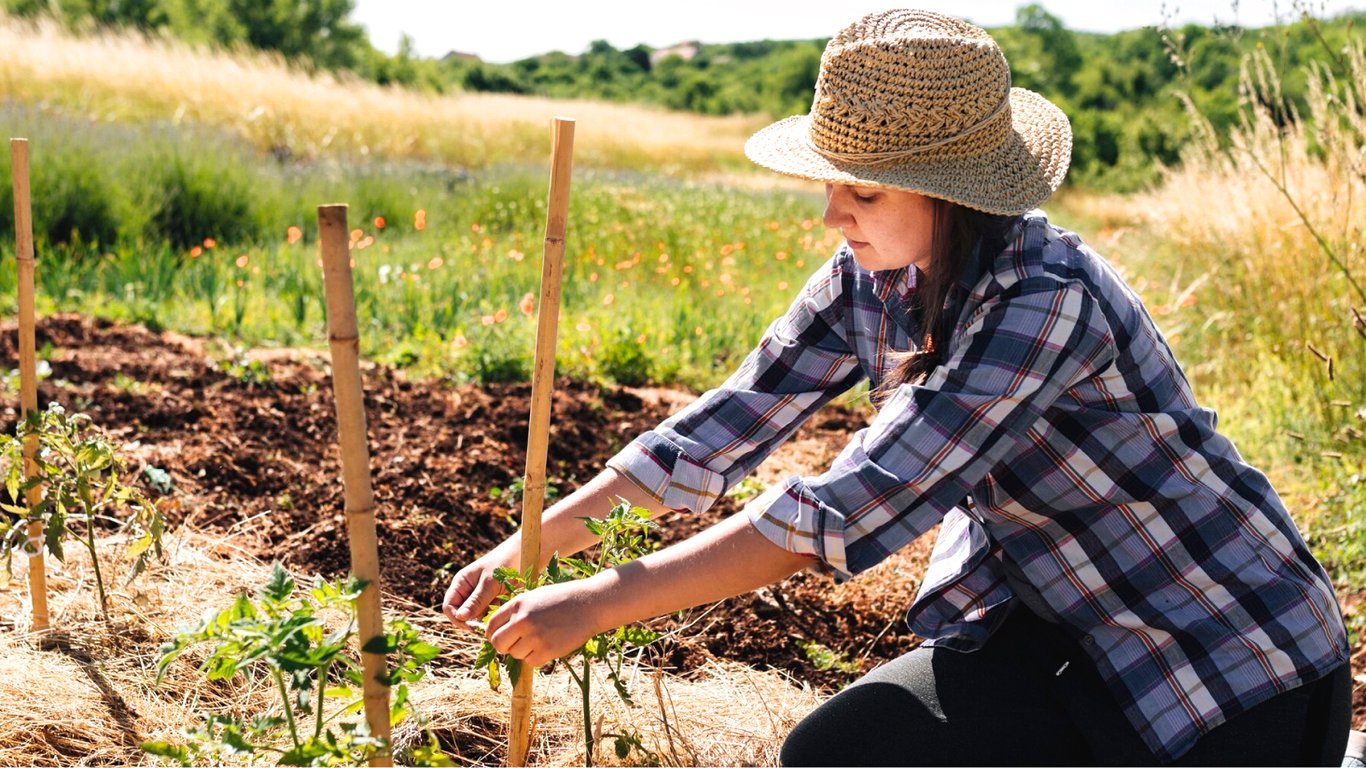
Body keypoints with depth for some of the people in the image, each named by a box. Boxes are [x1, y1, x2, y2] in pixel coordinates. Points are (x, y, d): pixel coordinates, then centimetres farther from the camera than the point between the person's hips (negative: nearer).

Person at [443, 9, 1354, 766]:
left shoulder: (1046, 299, -31)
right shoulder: (871, 279, -6)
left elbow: (852, 507, -37)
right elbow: (729, 424, -4)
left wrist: (602, 601, -36)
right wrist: (532, 546, -11)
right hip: (1058, 617, 7)